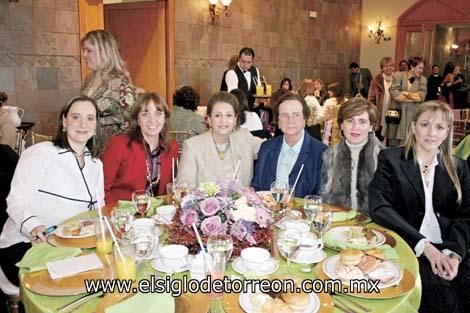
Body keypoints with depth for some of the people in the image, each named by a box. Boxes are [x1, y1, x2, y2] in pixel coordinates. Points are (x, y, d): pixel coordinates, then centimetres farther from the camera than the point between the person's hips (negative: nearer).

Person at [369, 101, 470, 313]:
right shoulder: (390, 159, 2)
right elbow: (379, 208, -10)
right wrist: (425, 246, -17)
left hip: (447, 249, 4)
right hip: (406, 247, -3)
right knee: (438, 293, -28)